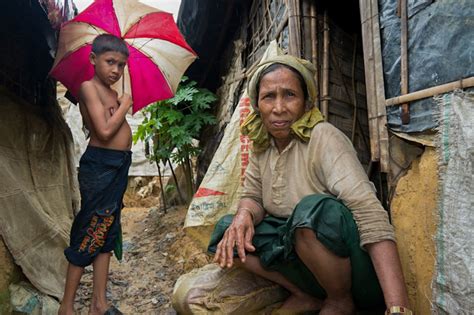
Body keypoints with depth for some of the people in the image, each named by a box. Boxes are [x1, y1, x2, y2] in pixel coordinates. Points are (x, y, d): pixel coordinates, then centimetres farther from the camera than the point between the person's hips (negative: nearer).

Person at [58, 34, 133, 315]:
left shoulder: (110, 92, 14)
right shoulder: (89, 86, -11)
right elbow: (104, 131, -21)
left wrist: (121, 106, 11)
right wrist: (124, 105, -8)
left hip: (118, 166, 9)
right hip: (99, 166, -9)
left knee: (107, 232, 12)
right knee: (90, 231, -1)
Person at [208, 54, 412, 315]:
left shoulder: (322, 138, -20)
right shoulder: (262, 146, 0)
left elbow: (370, 216, -29)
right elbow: (252, 197, 5)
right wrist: (244, 214, -21)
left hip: (358, 269, -5)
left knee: (314, 208, -34)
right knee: (227, 231, -6)